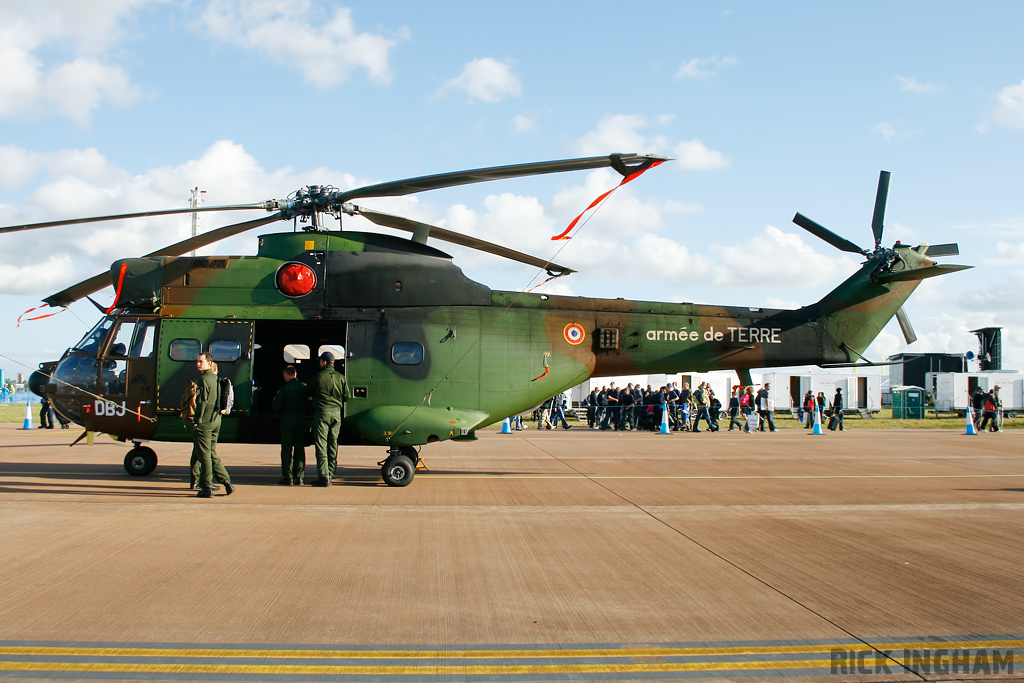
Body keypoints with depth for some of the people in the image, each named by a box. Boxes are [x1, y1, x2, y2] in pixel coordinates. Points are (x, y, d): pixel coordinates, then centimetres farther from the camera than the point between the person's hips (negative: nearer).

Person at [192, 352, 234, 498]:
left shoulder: (204, 379, -12)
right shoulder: (215, 379, 16)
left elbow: (202, 401, -17)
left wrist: (197, 420, -14)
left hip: (205, 421, -9)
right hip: (216, 420, 9)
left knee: (204, 455, -4)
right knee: (212, 454, 15)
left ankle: (207, 488, -2)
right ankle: (227, 482, 12)